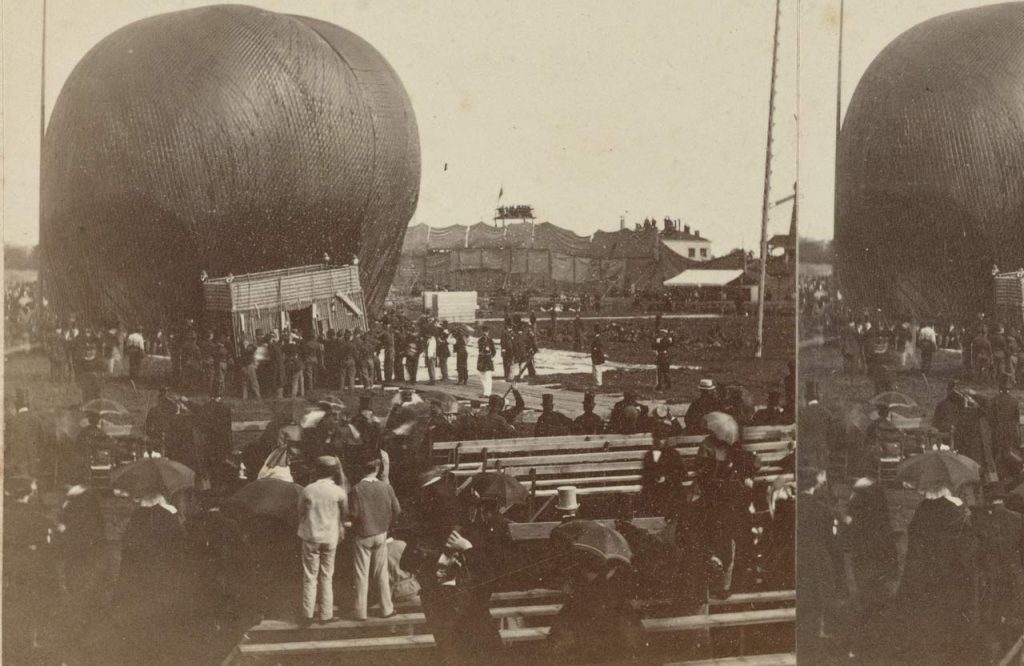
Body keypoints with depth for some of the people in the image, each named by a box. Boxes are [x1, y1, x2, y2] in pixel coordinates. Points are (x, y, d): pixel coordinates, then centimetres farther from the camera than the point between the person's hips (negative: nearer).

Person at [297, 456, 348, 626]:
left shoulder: (308, 490, -9)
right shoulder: (339, 492, -11)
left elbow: (301, 511, 3)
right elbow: (345, 514, 1)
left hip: (311, 537, 0)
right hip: (331, 537, 0)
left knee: (310, 576, 6)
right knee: (327, 577, 10)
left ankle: (308, 615, 6)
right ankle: (325, 614, 13)